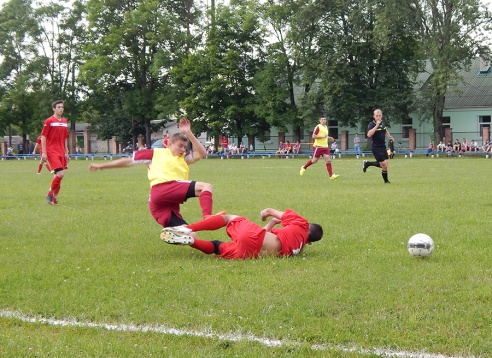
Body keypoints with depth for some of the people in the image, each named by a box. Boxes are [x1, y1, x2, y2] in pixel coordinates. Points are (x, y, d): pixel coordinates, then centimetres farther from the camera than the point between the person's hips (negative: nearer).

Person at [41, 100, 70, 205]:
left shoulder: (64, 122, 13)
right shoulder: (49, 121, -6)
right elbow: (43, 137, -7)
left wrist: (66, 153, 16)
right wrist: (43, 153, -12)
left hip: (61, 152, 7)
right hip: (52, 152, -7)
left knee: (59, 176, 5)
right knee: (60, 174, -17)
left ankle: (54, 198, 14)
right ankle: (50, 194, 0)